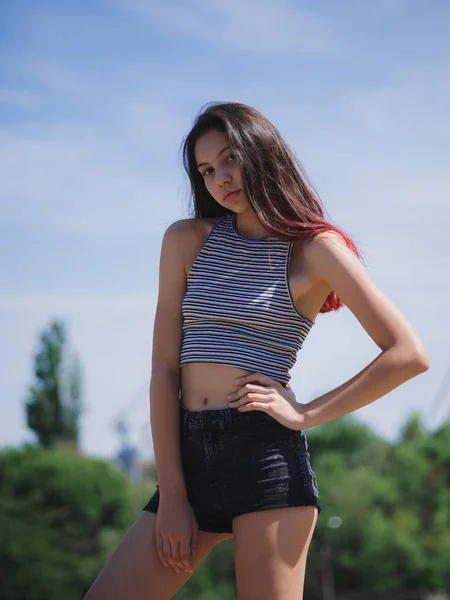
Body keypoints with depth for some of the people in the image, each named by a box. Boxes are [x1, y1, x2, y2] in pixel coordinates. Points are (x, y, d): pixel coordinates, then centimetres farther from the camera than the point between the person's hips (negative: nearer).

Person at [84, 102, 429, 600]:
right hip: (188, 452, 4)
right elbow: (164, 368, 5)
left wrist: (306, 415, -8)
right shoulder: (186, 241, 11)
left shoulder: (314, 248, 2)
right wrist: (171, 496, -2)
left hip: (267, 453, -4)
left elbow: (409, 355, -4)